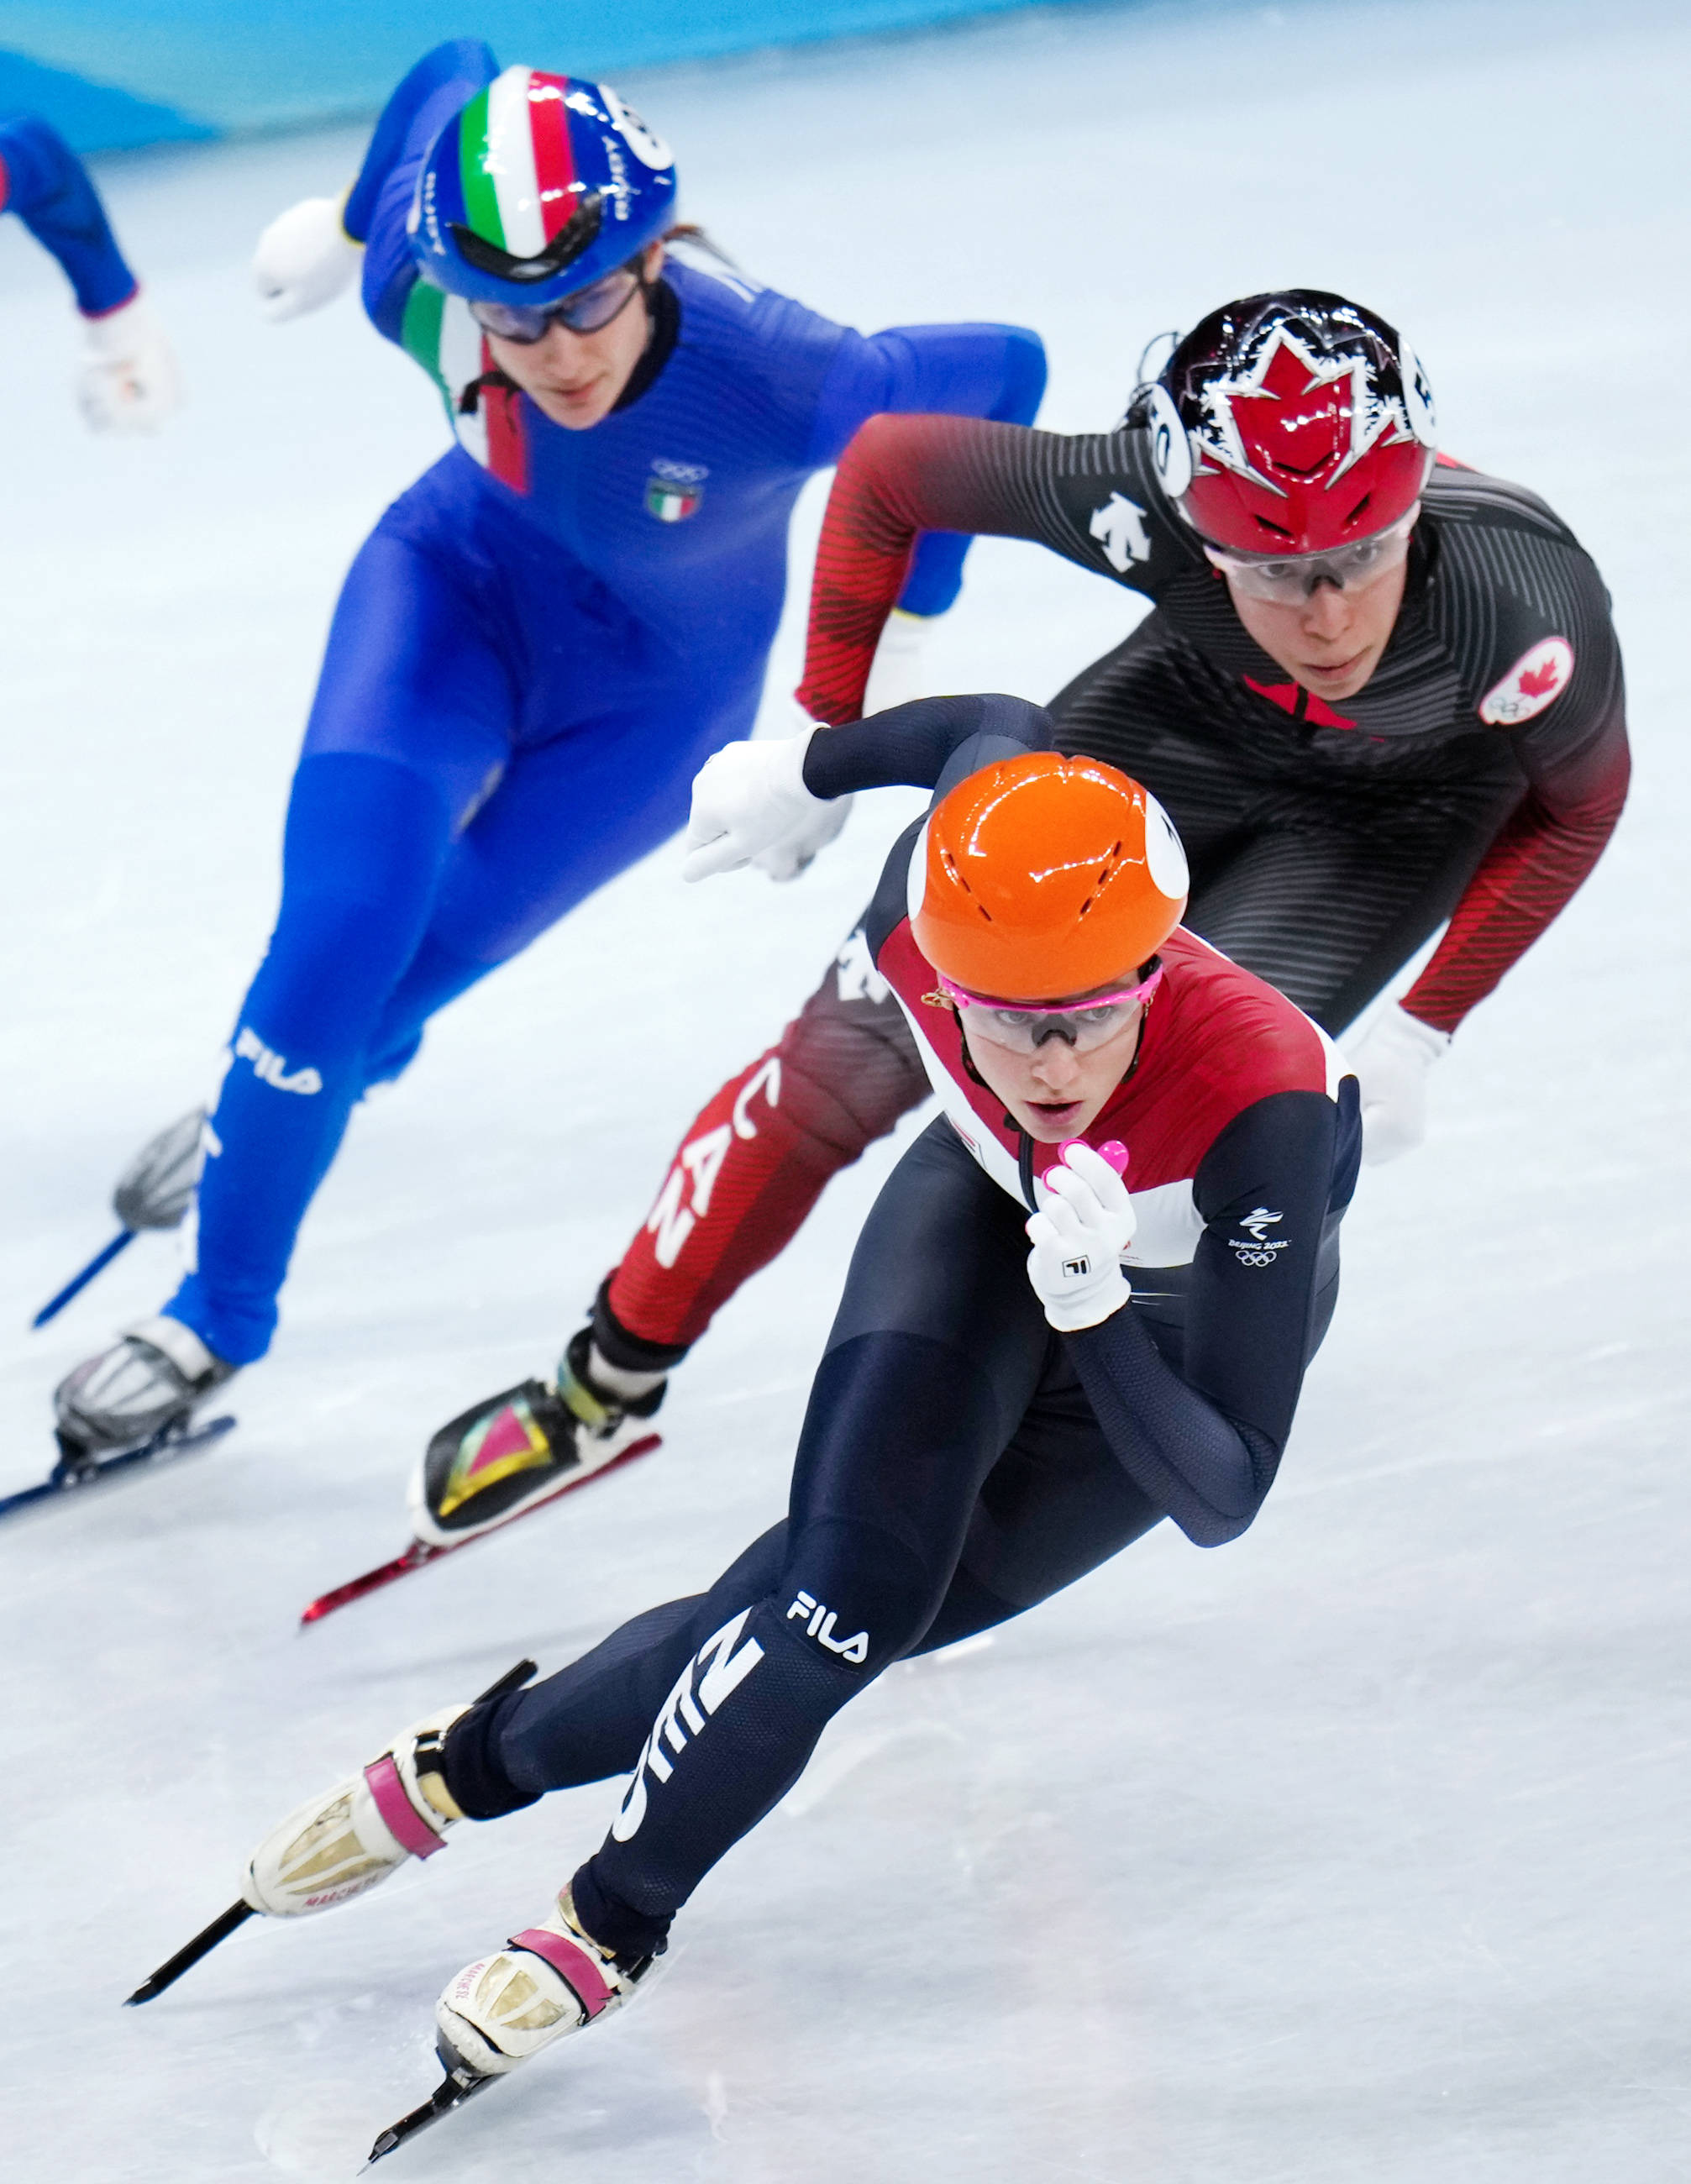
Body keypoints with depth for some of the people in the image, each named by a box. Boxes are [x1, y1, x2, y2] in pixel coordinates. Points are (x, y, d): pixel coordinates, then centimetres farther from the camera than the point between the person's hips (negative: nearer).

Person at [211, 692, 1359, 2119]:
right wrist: (802, 769, 12)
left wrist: (1095, 1310, -56)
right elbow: (994, 734, -7)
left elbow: (1222, 1502, -40)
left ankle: (487, 1760, 12)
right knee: (849, 1586, -18)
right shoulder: (926, 924, -34)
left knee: (842, 1616, -11)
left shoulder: (1267, 1103, -44)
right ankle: (618, 1916, 6)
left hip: (1176, 1323, -2)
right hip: (992, 1208, 2)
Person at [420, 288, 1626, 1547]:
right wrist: (818, 740, -10)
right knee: (856, 1051, -4)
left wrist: (1420, 1034, -15)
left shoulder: (1529, 608, -40)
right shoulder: (1141, 507, -38)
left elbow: (1581, 805, -16)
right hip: (1188, 721, 2)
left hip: (1406, 806, -2)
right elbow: (887, 467, -18)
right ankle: (609, 1380, 19)